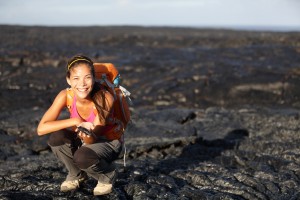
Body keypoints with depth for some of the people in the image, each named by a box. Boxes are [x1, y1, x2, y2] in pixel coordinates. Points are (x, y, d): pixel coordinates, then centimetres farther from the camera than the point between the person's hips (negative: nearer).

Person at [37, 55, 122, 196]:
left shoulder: (105, 98, -30)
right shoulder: (65, 96, -23)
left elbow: (93, 139, -28)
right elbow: (41, 129, -29)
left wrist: (87, 136, -53)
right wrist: (75, 121, -38)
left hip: (107, 141, -3)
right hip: (82, 139, 4)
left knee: (82, 156, -35)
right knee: (56, 137, -28)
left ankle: (108, 176, 0)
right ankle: (76, 175, 2)